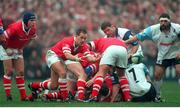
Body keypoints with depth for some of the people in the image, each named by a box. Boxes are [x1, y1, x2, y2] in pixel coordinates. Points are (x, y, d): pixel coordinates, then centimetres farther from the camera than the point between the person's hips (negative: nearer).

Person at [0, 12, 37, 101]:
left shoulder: (33, 29, -12)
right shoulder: (15, 28, -33)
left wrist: (21, 48, 5)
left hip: (18, 49, 6)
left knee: (21, 72, 2)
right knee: (9, 72, -9)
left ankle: (23, 96, 5)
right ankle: (8, 96, -3)